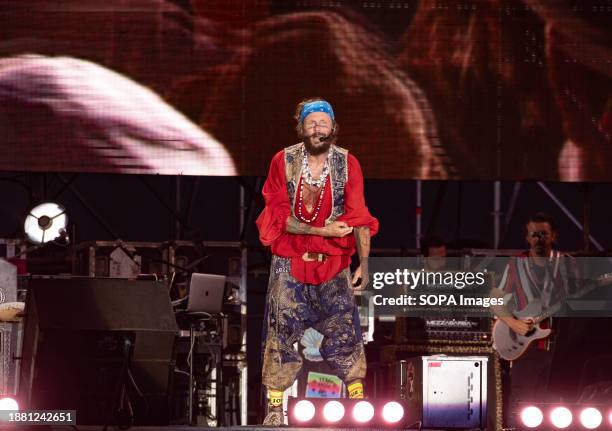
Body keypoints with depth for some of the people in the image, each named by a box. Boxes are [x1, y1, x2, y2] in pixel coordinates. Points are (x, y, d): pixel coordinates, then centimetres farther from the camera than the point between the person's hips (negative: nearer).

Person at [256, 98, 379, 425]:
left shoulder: (347, 164, -2)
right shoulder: (283, 162, -4)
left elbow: (358, 217, -5)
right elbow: (280, 217, -6)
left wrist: (364, 263, -16)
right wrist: (324, 230, -16)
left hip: (333, 264, 1)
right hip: (289, 263, -1)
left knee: (344, 331, -4)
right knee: (282, 333, -3)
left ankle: (358, 399, 4)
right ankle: (275, 407, 3)